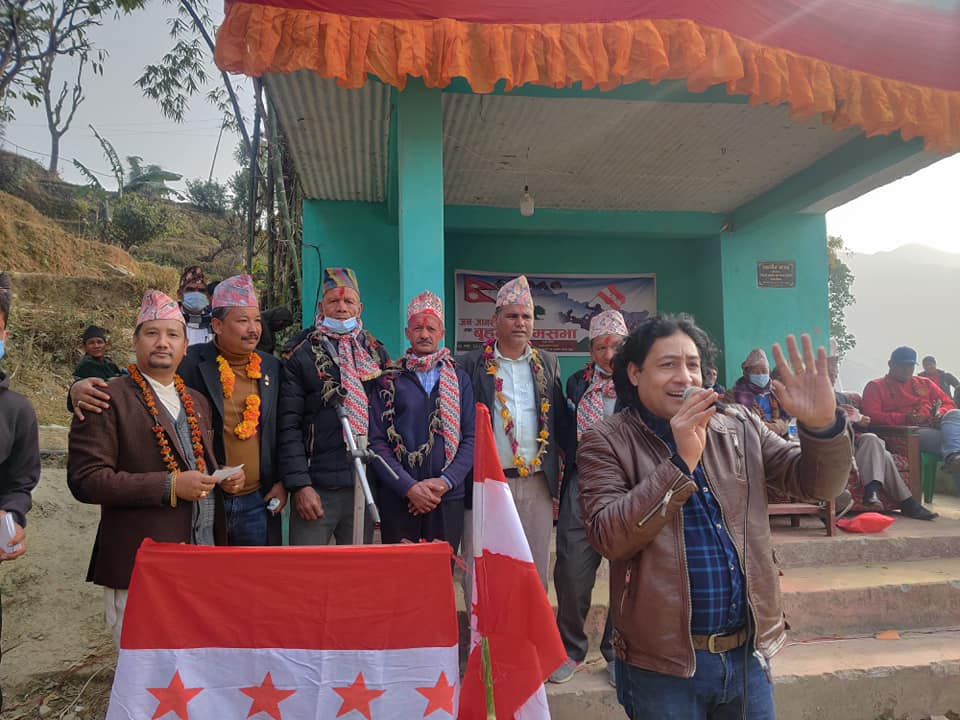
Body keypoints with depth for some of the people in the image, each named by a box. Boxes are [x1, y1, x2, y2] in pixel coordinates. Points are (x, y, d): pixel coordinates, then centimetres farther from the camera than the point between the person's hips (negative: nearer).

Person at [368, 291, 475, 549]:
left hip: (448, 499, 1)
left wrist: (445, 482, -9)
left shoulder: (459, 380, 10)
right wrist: (409, 487, -11)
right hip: (398, 500, -1)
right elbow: (377, 442, -1)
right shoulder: (388, 381, 5)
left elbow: (471, 438, 4)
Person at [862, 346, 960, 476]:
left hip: (934, 425, 4)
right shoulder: (875, 386, 13)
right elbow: (872, 416, -3)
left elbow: (949, 404, 25)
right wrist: (904, 418, -17)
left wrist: (940, 413, -2)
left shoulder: (925, 383, 30)